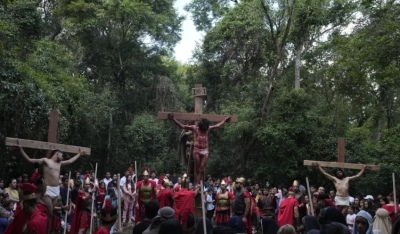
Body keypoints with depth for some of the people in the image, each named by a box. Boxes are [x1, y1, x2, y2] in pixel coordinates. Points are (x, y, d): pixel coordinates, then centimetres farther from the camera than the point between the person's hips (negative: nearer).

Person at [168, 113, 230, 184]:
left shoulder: (208, 129, 10)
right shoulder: (194, 128, -1)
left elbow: (217, 126, 26)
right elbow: (182, 126, -7)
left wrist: (224, 120, 34)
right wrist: (173, 119, -15)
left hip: (205, 151, 3)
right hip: (197, 150, -3)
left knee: (202, 170, -2)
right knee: (197, 169, -1)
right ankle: (195, 186, 3)